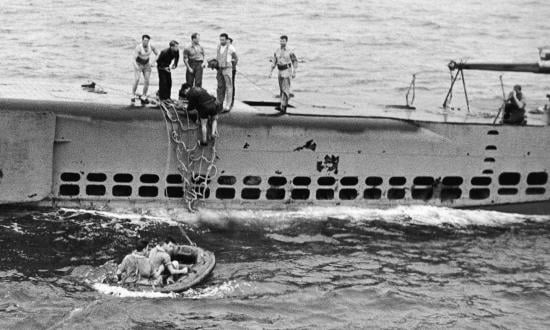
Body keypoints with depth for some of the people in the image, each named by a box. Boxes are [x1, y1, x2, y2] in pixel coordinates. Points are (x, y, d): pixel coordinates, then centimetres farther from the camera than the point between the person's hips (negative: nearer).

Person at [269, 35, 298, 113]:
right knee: (282, 89, 11)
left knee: (285, 89, -12)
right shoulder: (277, 51, 6)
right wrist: (271, 72, 5)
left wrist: (294, 73, -12)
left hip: (287, 71, -6)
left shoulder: (289, 52, -9)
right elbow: (274, 62, 11)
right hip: (280, 72, 6)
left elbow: (295, 62, -5)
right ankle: (284, 105, 20)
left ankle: (282, 106, -16)